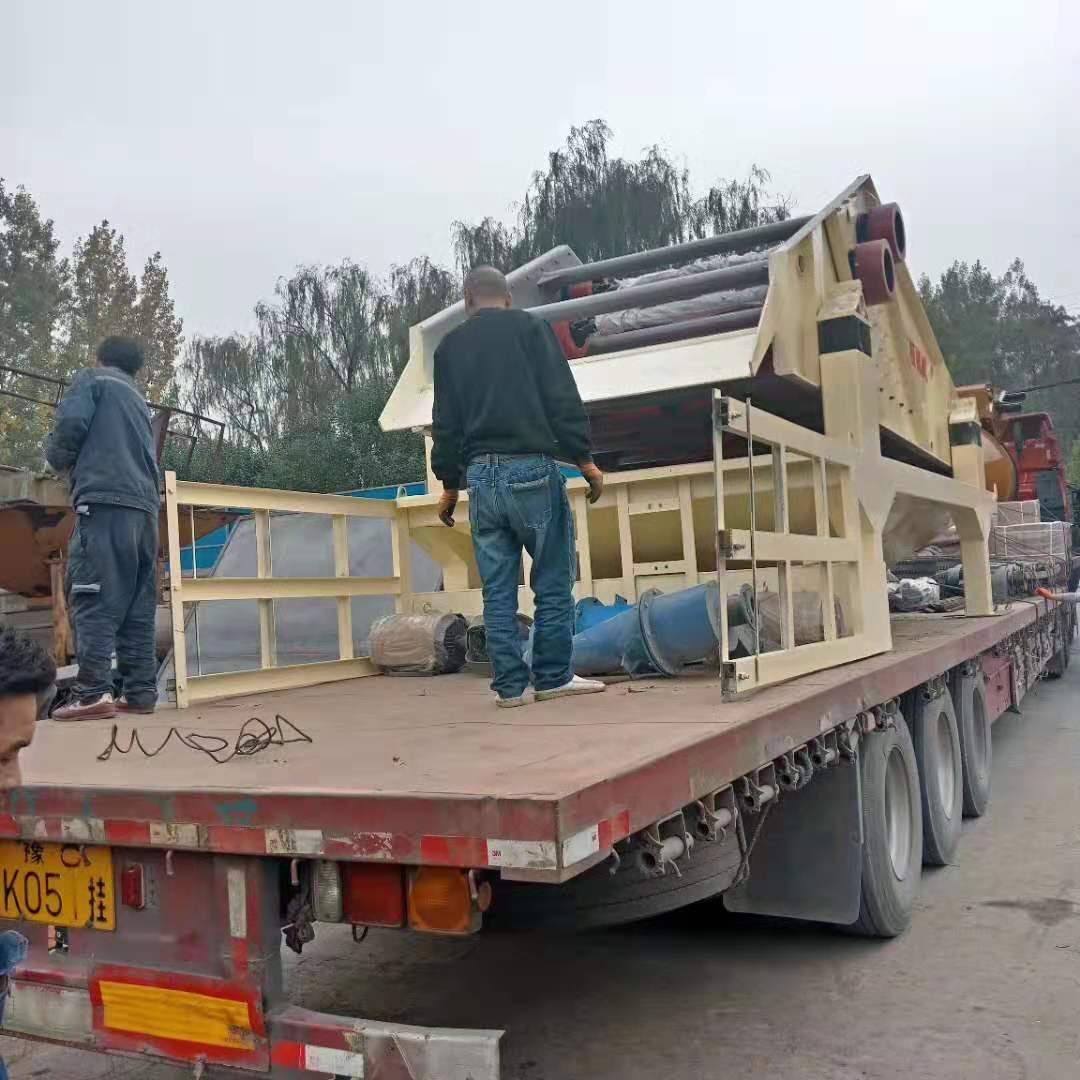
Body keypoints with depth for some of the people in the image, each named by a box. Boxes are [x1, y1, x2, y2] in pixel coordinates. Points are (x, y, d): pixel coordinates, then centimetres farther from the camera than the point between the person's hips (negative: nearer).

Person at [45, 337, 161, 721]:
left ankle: (93, 693, -19)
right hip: (145, 506, 7)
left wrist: (58, 458, 14)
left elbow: (71, 424, -5)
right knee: (139, 605, 5)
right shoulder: (139, 399, 31)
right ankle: (141, 692, 2)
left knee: (95, 599, -11)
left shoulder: (91, 379, 11)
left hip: (105, 500, -6)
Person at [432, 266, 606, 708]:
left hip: (480, 474, 4)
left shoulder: (449, 346, 13)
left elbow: (445, 421, 13)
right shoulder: (530, 328, 3)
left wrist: (449, 484, 19)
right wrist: (584, 458, -1)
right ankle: (553, 677, 9)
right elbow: (563, 398, -4)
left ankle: (511, 685, 9)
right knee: (553, 581, 5)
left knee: (497, 589, 7)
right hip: (532, 470, -4)